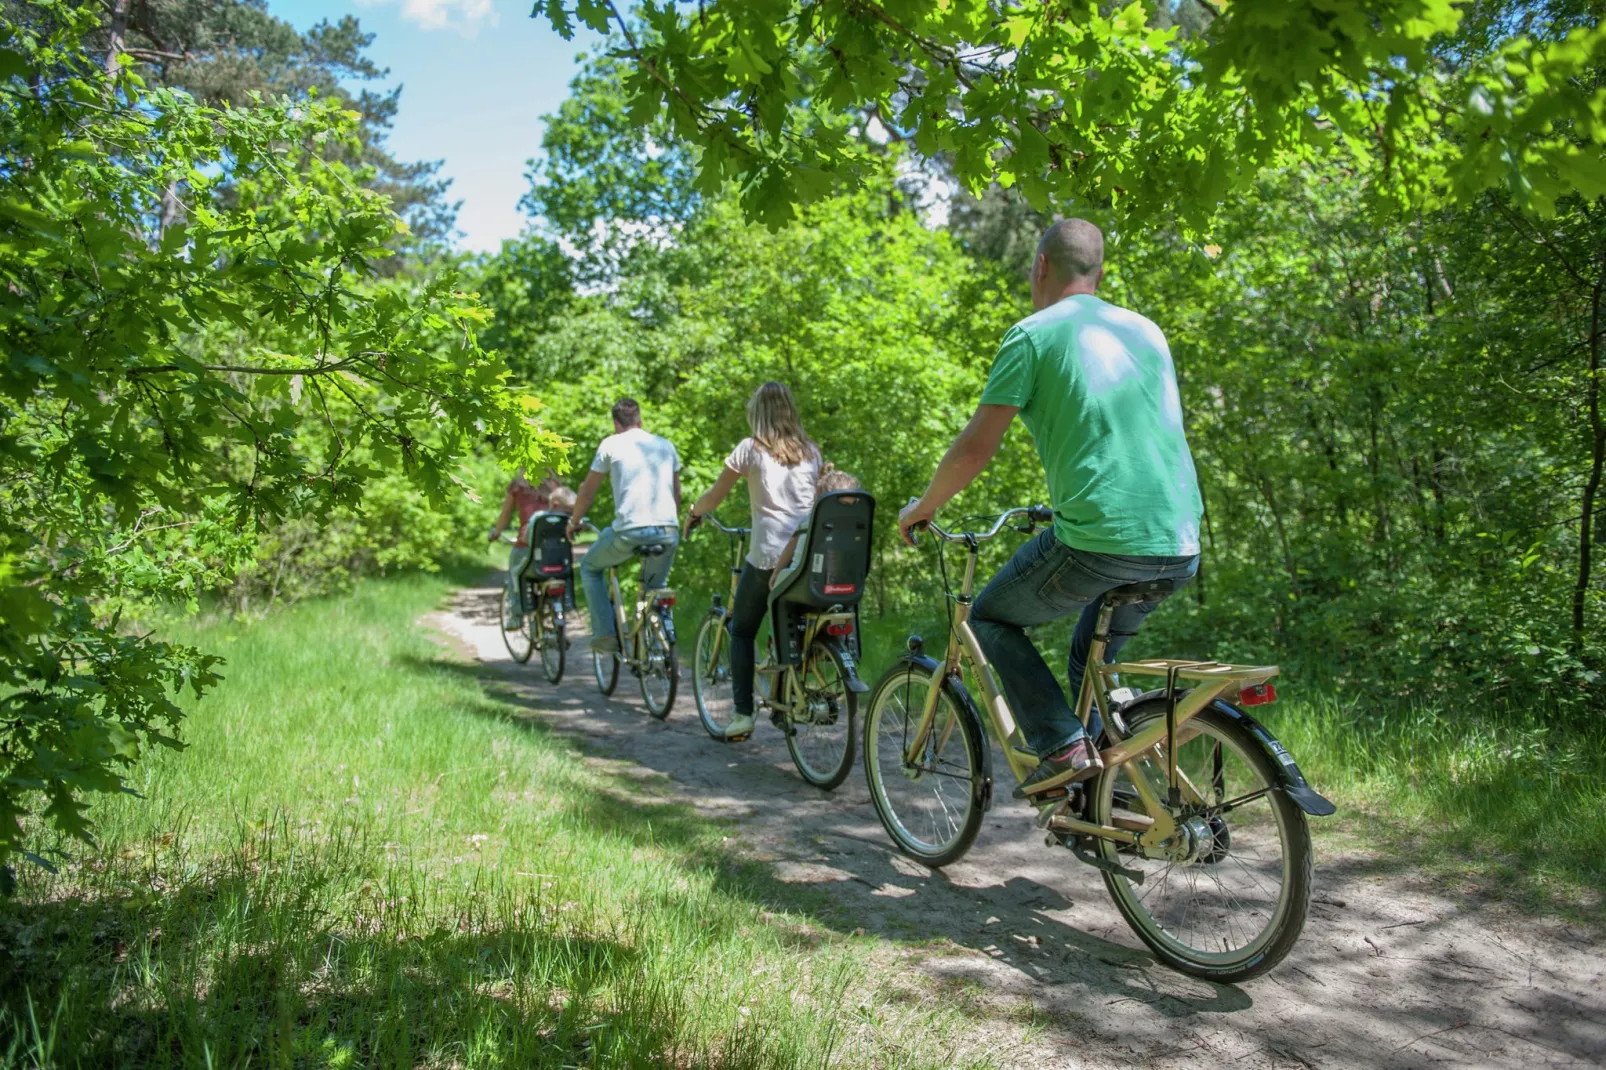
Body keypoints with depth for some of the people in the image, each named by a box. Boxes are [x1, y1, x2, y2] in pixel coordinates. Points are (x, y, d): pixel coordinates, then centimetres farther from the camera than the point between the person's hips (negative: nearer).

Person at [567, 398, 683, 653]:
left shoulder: (611, 444, 6)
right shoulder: (665, 445, 17)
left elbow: (587, 491, 11)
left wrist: (574, 522, 27)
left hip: (629, 530, -4)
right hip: (668, 533, 4)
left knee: (590, 567, 22)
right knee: (655, 588, 27)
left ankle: (605, 635, 14)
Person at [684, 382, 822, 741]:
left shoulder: (750, 447, 1)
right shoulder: (810, 452, 12)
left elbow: (714, 498, 5)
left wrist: (693, 514, 25)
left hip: (768, 554, -4)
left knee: (742, 631, 12)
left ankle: (743, 713, 5)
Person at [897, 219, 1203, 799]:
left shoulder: (1033, 333, -1)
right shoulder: (1147, 329, 18)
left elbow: (975, 448, -6)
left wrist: (922, 507, 11)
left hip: (1097, 544, -7)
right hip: (1181, 548, 7)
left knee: (991, 619, 17)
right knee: (1091, 657, 28)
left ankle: (1063, 745, 3)